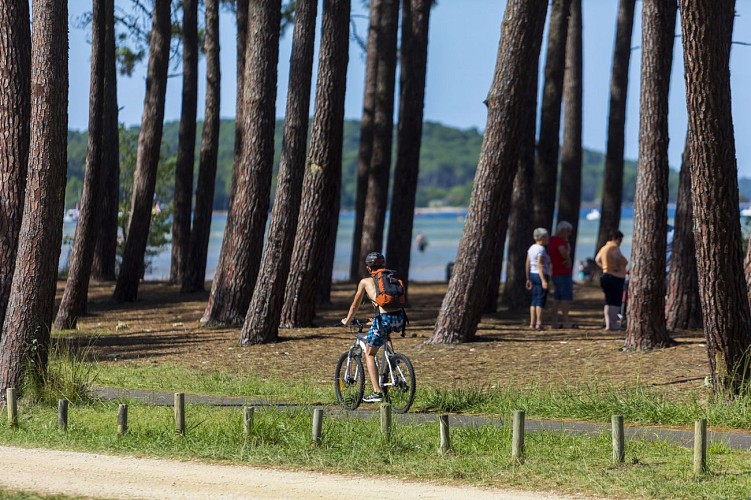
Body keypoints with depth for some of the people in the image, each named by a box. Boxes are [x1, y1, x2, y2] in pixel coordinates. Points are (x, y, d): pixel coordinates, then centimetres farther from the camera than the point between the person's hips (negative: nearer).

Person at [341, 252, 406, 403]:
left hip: (384, 319, -4)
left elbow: (355, 305, 23)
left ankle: (377, 392, 2)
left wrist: (347, 320, 42)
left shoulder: (365, 282, 14)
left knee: (369, 354, 13)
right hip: (400, 319, 4)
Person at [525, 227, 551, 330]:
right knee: (541, 300, -5)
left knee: (534, 300, 11)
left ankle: (532, 323, 10)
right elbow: (539, 265, -21)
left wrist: (528, 279, 19)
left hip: (533, 275, 8)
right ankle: (538, 323, -7)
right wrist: (543, 280, -23)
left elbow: (527, 265, 13)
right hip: (541, 275, -8)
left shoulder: (531, 248, 11)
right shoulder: (541, 249, -14)